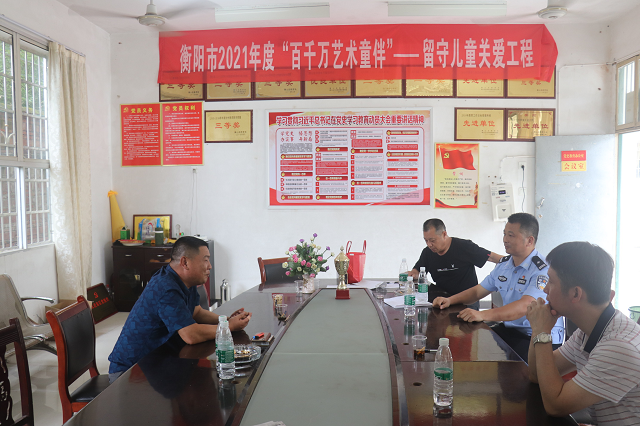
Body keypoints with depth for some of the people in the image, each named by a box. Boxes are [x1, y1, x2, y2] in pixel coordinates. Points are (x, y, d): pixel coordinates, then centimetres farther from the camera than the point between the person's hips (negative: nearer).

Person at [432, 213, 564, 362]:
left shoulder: (543, 270, -18)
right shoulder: (504, 264, 10)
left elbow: (524, 306, -32)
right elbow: (478, 291, 19)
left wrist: (483, 315, -43)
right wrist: (450, 300, 2)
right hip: (510, 328, 7)